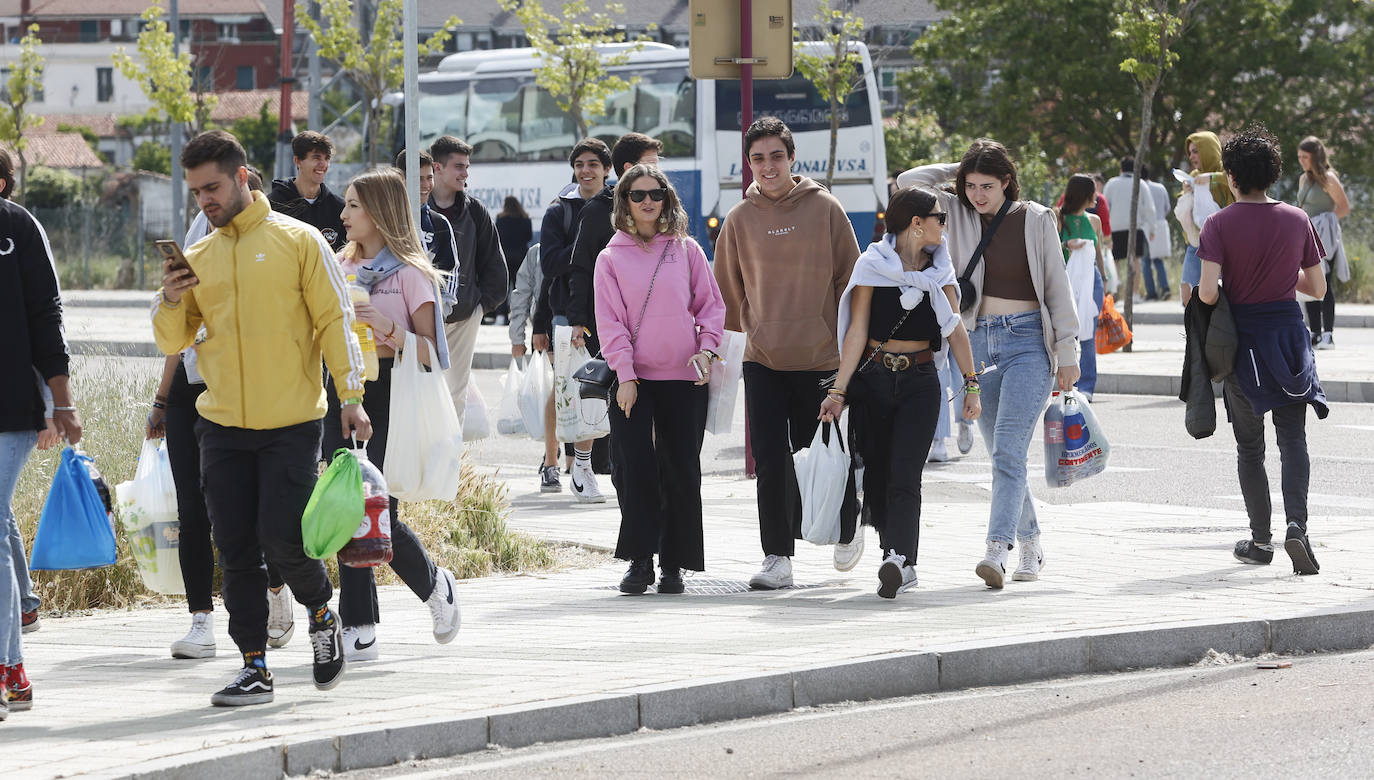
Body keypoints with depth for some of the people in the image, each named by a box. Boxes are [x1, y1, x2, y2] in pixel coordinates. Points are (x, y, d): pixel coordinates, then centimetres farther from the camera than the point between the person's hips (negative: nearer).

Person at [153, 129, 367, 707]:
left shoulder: (297, 241, -1)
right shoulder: (198, 258, 11)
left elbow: (333, 321, -2)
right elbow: (173, 342, 13)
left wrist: (351, 396, -9)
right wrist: (171, 302, -8)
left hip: (291, 424, -4)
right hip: (222, 425, 4)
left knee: (283, 538, -11)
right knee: (236, 551, 3)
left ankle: (322, 616, 18)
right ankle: (254, 668, 9)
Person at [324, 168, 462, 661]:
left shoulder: (410, 273, -3)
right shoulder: (340, 268, 15)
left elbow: (429, 351, -6)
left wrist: (387, 328, -20)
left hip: (389, 395, -6)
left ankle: (434, 585, 18)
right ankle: (359, 629, 1)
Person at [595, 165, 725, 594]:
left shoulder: (687, 250, 8)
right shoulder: (611, 258, 5)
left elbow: (711, 305, 10)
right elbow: (610, 322, 0)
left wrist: (706, 348, -7)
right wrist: (625, 374, -9)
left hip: (685, 380, 1)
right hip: (633, 380, -1)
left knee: (682, 472, 0)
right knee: (635, 468, -9)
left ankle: (674, 564, 8)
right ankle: (640, 561, -2)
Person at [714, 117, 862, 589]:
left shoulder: (824, 209, -2)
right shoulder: (740, 219, 4)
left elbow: (850, 279, 3)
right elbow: (728, 289, 14)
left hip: (821, 356, -2)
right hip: (762, 357, 2)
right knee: (770, 461, -5)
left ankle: (847, 528, 33)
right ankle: (778, 559, -1)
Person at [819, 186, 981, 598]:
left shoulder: (940, 270, 8)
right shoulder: (872, 266, -2)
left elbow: (955, 328, 8)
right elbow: (857, 332, -4)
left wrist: (971, 383, 0)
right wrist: (839, 390, -9)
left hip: (920, 382, 1)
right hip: (873, 379, -1)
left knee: (904, 476, -14)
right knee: (877, 475, 1)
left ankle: (897, 559, -27)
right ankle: (902, 564, 13)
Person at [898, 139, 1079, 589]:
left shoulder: (1035, 220, -1)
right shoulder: (957, 215, 6)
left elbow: (1057, 287, 2)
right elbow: (908, 183, -2)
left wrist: (1068, 353, 0)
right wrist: (957, 171, 2)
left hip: (1028, 342, -4)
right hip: (978, 343, 4)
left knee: (1008, 451, -16)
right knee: (1002, 454, 8)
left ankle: (998, 551, -27)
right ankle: (1030, 544, 22)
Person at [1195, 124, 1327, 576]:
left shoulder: (1221, 224, -9)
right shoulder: (1297, 220, 1)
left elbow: (1208, 292, -17)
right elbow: (1318, 288, 6)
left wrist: (1210, 294, 6)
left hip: (1244, 336, -2)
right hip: (1288, 332, 2)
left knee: (1249, 444, 11)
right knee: (1293, 437, 1)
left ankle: (1260, 539, 14)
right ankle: (1297, 526, -20)